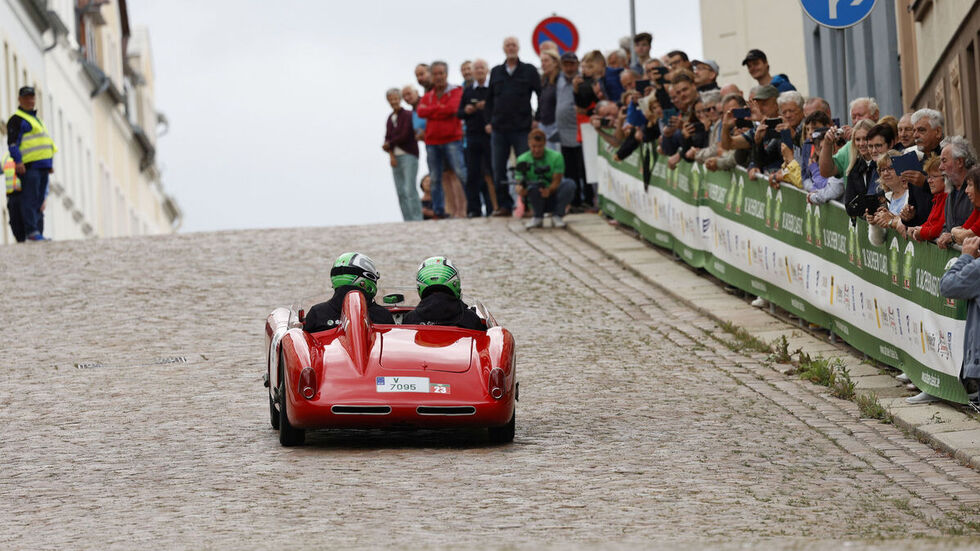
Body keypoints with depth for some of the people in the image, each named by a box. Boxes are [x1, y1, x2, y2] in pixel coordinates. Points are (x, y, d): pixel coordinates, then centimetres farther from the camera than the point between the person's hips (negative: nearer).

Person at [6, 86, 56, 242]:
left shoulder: (35, 119, 26)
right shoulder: (17, 119, -1)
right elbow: (12, 142, -11)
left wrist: (50, 164, 25)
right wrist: (18, 161, -22)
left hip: (42, 166, 9)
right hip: (29, 165, -9)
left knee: (39, 199, 7)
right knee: (30, 198, -14)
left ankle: (38, 232, 8)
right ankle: (31, 231, -19)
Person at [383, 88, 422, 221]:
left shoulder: (408, 116, -5)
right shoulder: (390, 119, 15)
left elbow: (405, 136, -11)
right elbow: (387, 138, 9)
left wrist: (389, 144, -1)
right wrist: (391, 155, -6)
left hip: (408, 155, -7)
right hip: (395, 158, 7)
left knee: (410, 190, -14)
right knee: (400, 192, 2)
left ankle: (417, 219, -16)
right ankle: (407, 220, 3)